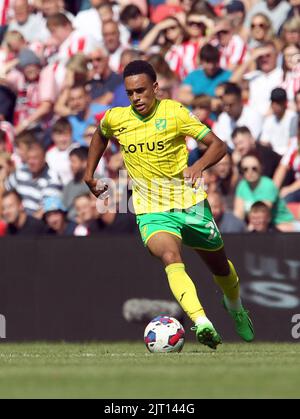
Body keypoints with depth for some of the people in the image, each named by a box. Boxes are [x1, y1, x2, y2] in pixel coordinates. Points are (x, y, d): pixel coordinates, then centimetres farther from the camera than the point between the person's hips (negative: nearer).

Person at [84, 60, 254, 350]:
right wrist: (89, 173, 18)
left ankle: (235, 306, 53)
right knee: (171, 258, -31)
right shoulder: (115, 119, -3)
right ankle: (201, 323, -47)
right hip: (151, 211, 0)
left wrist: (199, 166, -27)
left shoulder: (174, 113, -11)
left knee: (219, 264, 19)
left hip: (190, 203, 0)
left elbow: (218, 145, -9)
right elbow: (100, 136, 23)